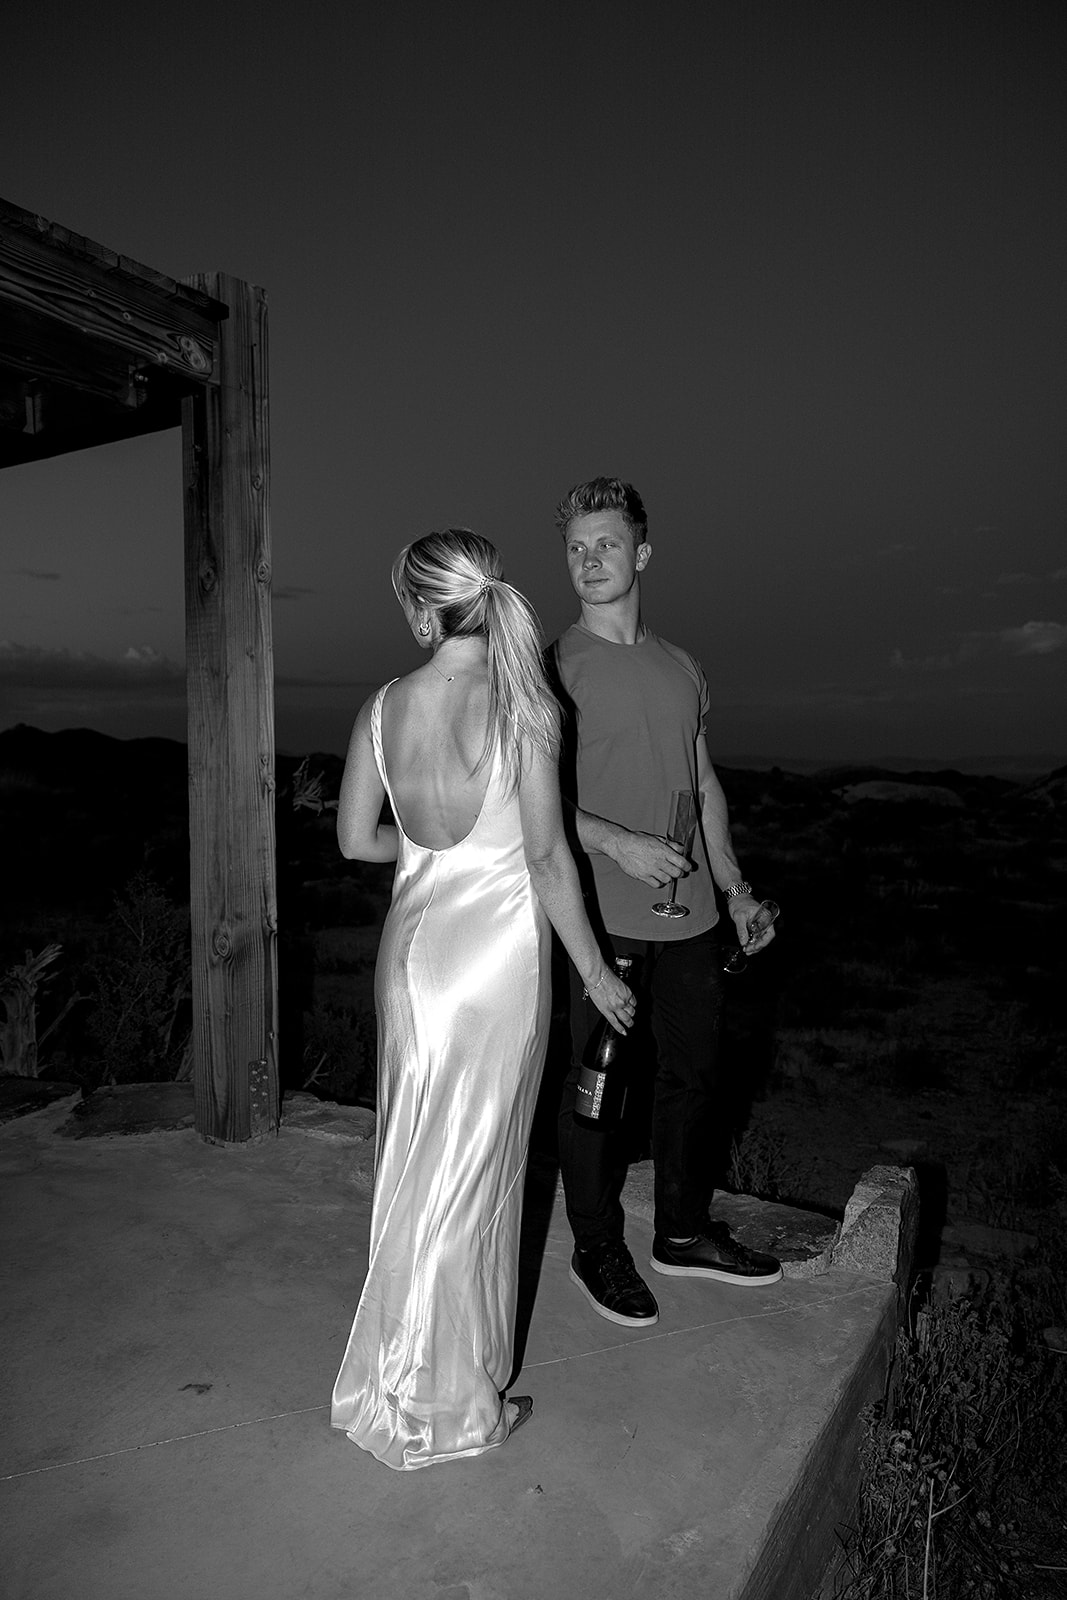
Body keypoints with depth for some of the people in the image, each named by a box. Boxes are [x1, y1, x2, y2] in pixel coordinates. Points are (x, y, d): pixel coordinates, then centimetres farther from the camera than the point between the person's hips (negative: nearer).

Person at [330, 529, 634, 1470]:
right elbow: (548, 857, -14)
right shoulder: (523, 707, -14)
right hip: (498, 948, -5)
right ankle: (448, 1405, 28)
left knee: (417, 1157, 20)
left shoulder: (383, 707, -2)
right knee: (471, 1175, 9)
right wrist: (596, 972, -3)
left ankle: (401, 1379, 40)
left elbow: (357, 839, 4)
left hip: (413, 942, 5)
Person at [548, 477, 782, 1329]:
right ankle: (597, 1249, 26)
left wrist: (735, 889, 15)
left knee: (693, 1073, 16)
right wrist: (618, 843, -22)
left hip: (691, 915, 6)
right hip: (602, 916, -6)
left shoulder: (682, 667, 11)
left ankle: (685, 1232, 36)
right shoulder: (554, 667, -5)